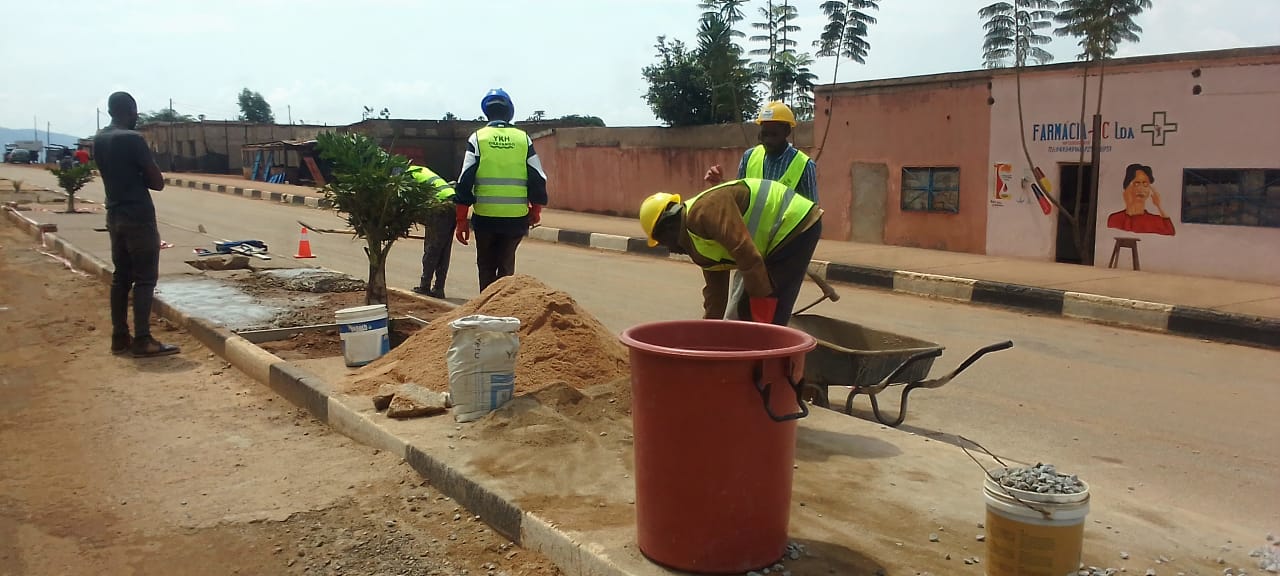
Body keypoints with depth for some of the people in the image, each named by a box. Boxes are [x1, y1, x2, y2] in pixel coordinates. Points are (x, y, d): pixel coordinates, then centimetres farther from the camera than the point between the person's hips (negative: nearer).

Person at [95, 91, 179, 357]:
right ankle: (142, 341, -5)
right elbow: (158, 182, -13)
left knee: (121, 277, 12)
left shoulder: (99, 139, 10)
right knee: (145, 278, -5)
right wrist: (141, 177, 4)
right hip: (138, 217, -8)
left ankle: (120, 337, 16)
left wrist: (131, 178, 6)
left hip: (115, 215, 8)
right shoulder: (132, 139, -15)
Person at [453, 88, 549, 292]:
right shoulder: (523, 139, 4)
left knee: (486, 266, 15)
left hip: (485, 216, -1)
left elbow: (466, 180, -4)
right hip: (516, 218, 1)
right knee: (506, 266, 11)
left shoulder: (477, 138, 0)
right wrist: (536, 210, 18)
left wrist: (461, 220, 0)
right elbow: (538, 179, 3)